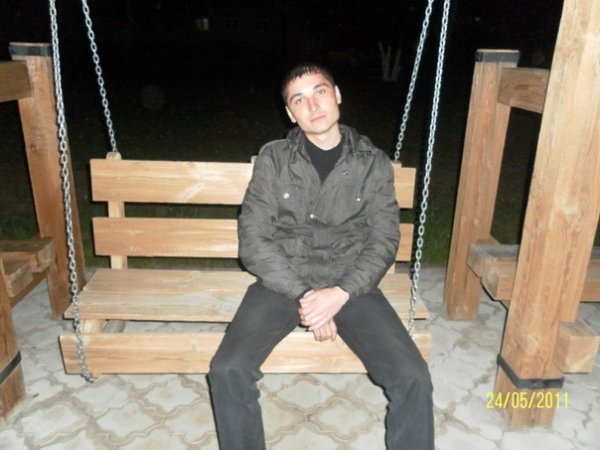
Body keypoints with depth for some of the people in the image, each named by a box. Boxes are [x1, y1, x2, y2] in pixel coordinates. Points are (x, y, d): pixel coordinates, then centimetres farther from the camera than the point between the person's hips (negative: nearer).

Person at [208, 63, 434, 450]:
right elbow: (254, 240, -4)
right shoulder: (273, 159, 1)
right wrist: (304, 295, -15)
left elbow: (383, 241, 0)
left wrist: (340, 293, -16)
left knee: (413, 377, -17)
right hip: (282, 281, 0)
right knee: (228, 370, -21)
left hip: (350, 283, 1)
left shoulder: (374, 163, 3)